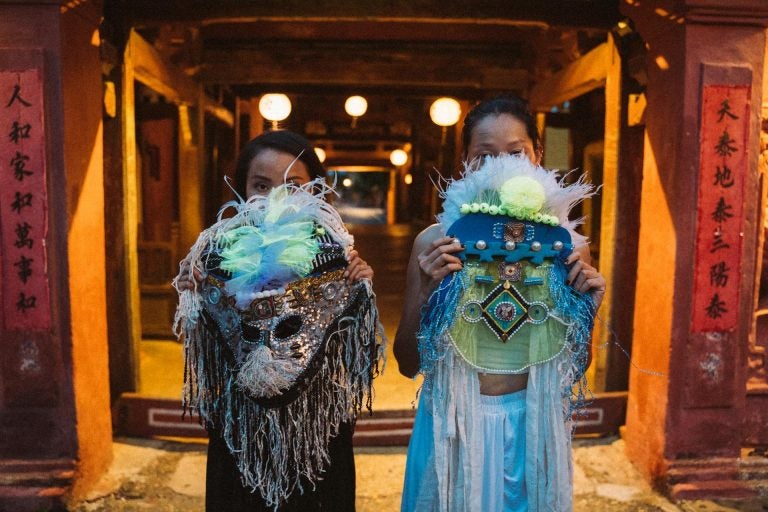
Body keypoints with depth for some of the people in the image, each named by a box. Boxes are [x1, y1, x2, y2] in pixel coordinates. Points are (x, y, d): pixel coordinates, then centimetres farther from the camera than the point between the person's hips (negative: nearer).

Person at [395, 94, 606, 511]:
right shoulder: (435, 242, -11)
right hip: (453, 426, -1)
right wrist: (425, 291, -20)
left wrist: (586, 311, -14)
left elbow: (577, 367, 4)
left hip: (533, 426, 2)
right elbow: (408, 364, -6)